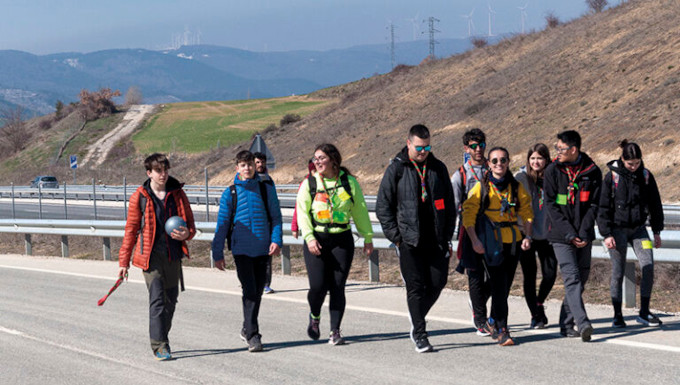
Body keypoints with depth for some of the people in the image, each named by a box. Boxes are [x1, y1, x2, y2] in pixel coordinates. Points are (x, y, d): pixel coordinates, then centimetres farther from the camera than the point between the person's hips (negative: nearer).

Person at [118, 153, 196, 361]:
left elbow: (190, 223, 12)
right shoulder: (139, 197, -1)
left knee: (171, 299, 12)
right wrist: (124, 261, 5)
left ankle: (162, 339, 29)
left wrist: (186, 233, -13)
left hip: (173, 255, 4)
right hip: (150, 255, -3)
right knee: (157, 299, -12)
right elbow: (131, 229, 4)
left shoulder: (177, 194, 6)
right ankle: (159, 346, -10)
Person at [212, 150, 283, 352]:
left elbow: (276, 217, 7)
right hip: (241, 248, -2)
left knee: (258, 291, 10)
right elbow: (222, 224, 6)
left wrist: (276, 239, -8)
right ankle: (252, 335, -11)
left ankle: (248, 328, 28)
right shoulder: (230, 193, 3)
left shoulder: (267, 189, 5)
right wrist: (218, 254, 4)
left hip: (262, 248, 2)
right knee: (249, 290, -12)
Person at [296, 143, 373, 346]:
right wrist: (309, 237, -14)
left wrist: (367, 237, 13)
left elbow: (360, 211, 12)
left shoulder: (349, 182, 5)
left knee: (338, 287, -3)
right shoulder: (309, 183, 3)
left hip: (342, 240, 1)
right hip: (316, 240, -1)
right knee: (318, 286, -9)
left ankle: (335, 331, 4)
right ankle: (314, 316, 22)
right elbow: (302, 212, -1)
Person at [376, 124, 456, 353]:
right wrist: (396, 237, -6)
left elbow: (449, 205, 15)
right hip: (409, 241, -3)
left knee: (437, 284, 1)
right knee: (415, 287, -4)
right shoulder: (396, 169, 0)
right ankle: (419, 334, 3)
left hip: (436, 240, 3)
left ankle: (417, 322, 23)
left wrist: (448, 237, 8)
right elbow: (383, 206, 1)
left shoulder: (438, 168, 10)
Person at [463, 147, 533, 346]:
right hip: (490, 242, -4)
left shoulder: (516, 187, 9)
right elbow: (468, 215, -3)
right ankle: (502, 330, -11)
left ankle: (493, 322, 28)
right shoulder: (481, 187, -1)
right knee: (499, 286, -12)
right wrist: (475, 240, -13)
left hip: (512, 241, 4)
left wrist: (527, 236, -1)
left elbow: (526, 212, 13)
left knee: (504, 286, 10)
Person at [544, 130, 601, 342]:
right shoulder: (552, 171, -2)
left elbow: (594, 205, 1)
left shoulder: (592, 172, 1)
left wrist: (584, 233, -11)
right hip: (561, 235, -3)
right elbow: (551, 205, -5)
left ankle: (566, 323, 19)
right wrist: (569, 234, -13)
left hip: (583, 236, 3)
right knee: (572, 278, -13)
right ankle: (583, 324, -23)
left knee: (581, 278, 7)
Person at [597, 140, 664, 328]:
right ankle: (617, 315, 9)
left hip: (638, 228, 3)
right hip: (618, 229, -3)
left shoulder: (646, 176, 2)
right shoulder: (612, 177, -7)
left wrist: (657, 231, 11)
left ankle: (644, 312, -1)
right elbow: (603, 208, -5)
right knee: (618, 272, -2)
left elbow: (655, 204, 12)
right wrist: (606, 234, -10)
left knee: (648, 267, -10)